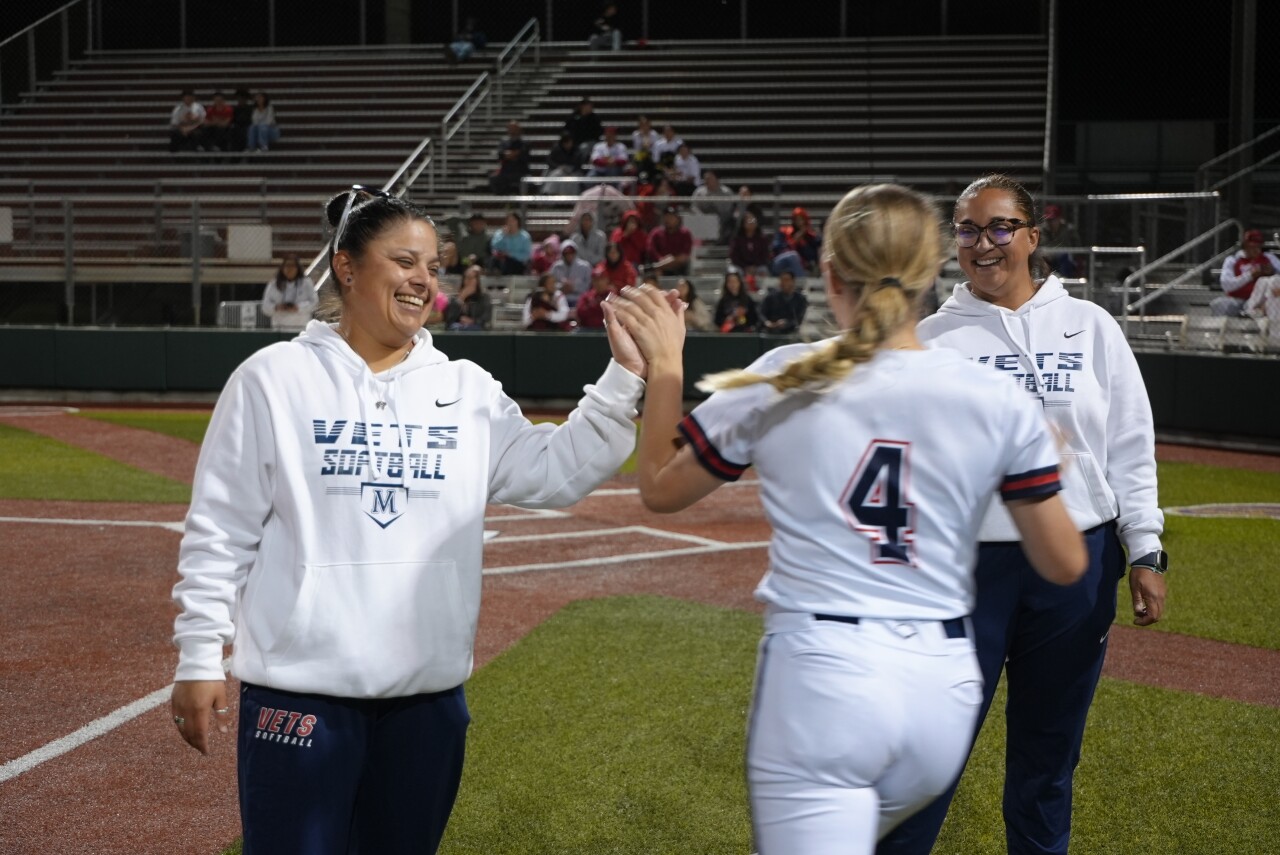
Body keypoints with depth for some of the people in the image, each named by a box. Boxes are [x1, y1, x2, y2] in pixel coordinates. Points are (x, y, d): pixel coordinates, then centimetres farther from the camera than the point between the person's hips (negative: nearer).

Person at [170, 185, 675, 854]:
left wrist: (625, 377, -9)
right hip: (299, 695, -4)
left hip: (430, 699, 4)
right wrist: (199, 658, -4)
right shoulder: (273, 379, -2)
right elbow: (219, 531, -2)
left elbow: (557, 472, 2)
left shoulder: (467, 390, 9)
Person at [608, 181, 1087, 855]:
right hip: (944, 687, 3)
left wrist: (664, 366, 21)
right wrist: (1052, 465, 22)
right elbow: (1065, 565, 5)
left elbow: (659, 490, 10)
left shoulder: (776, 383, -4)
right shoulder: (1000, 402, -2)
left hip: (819, 676, -3)